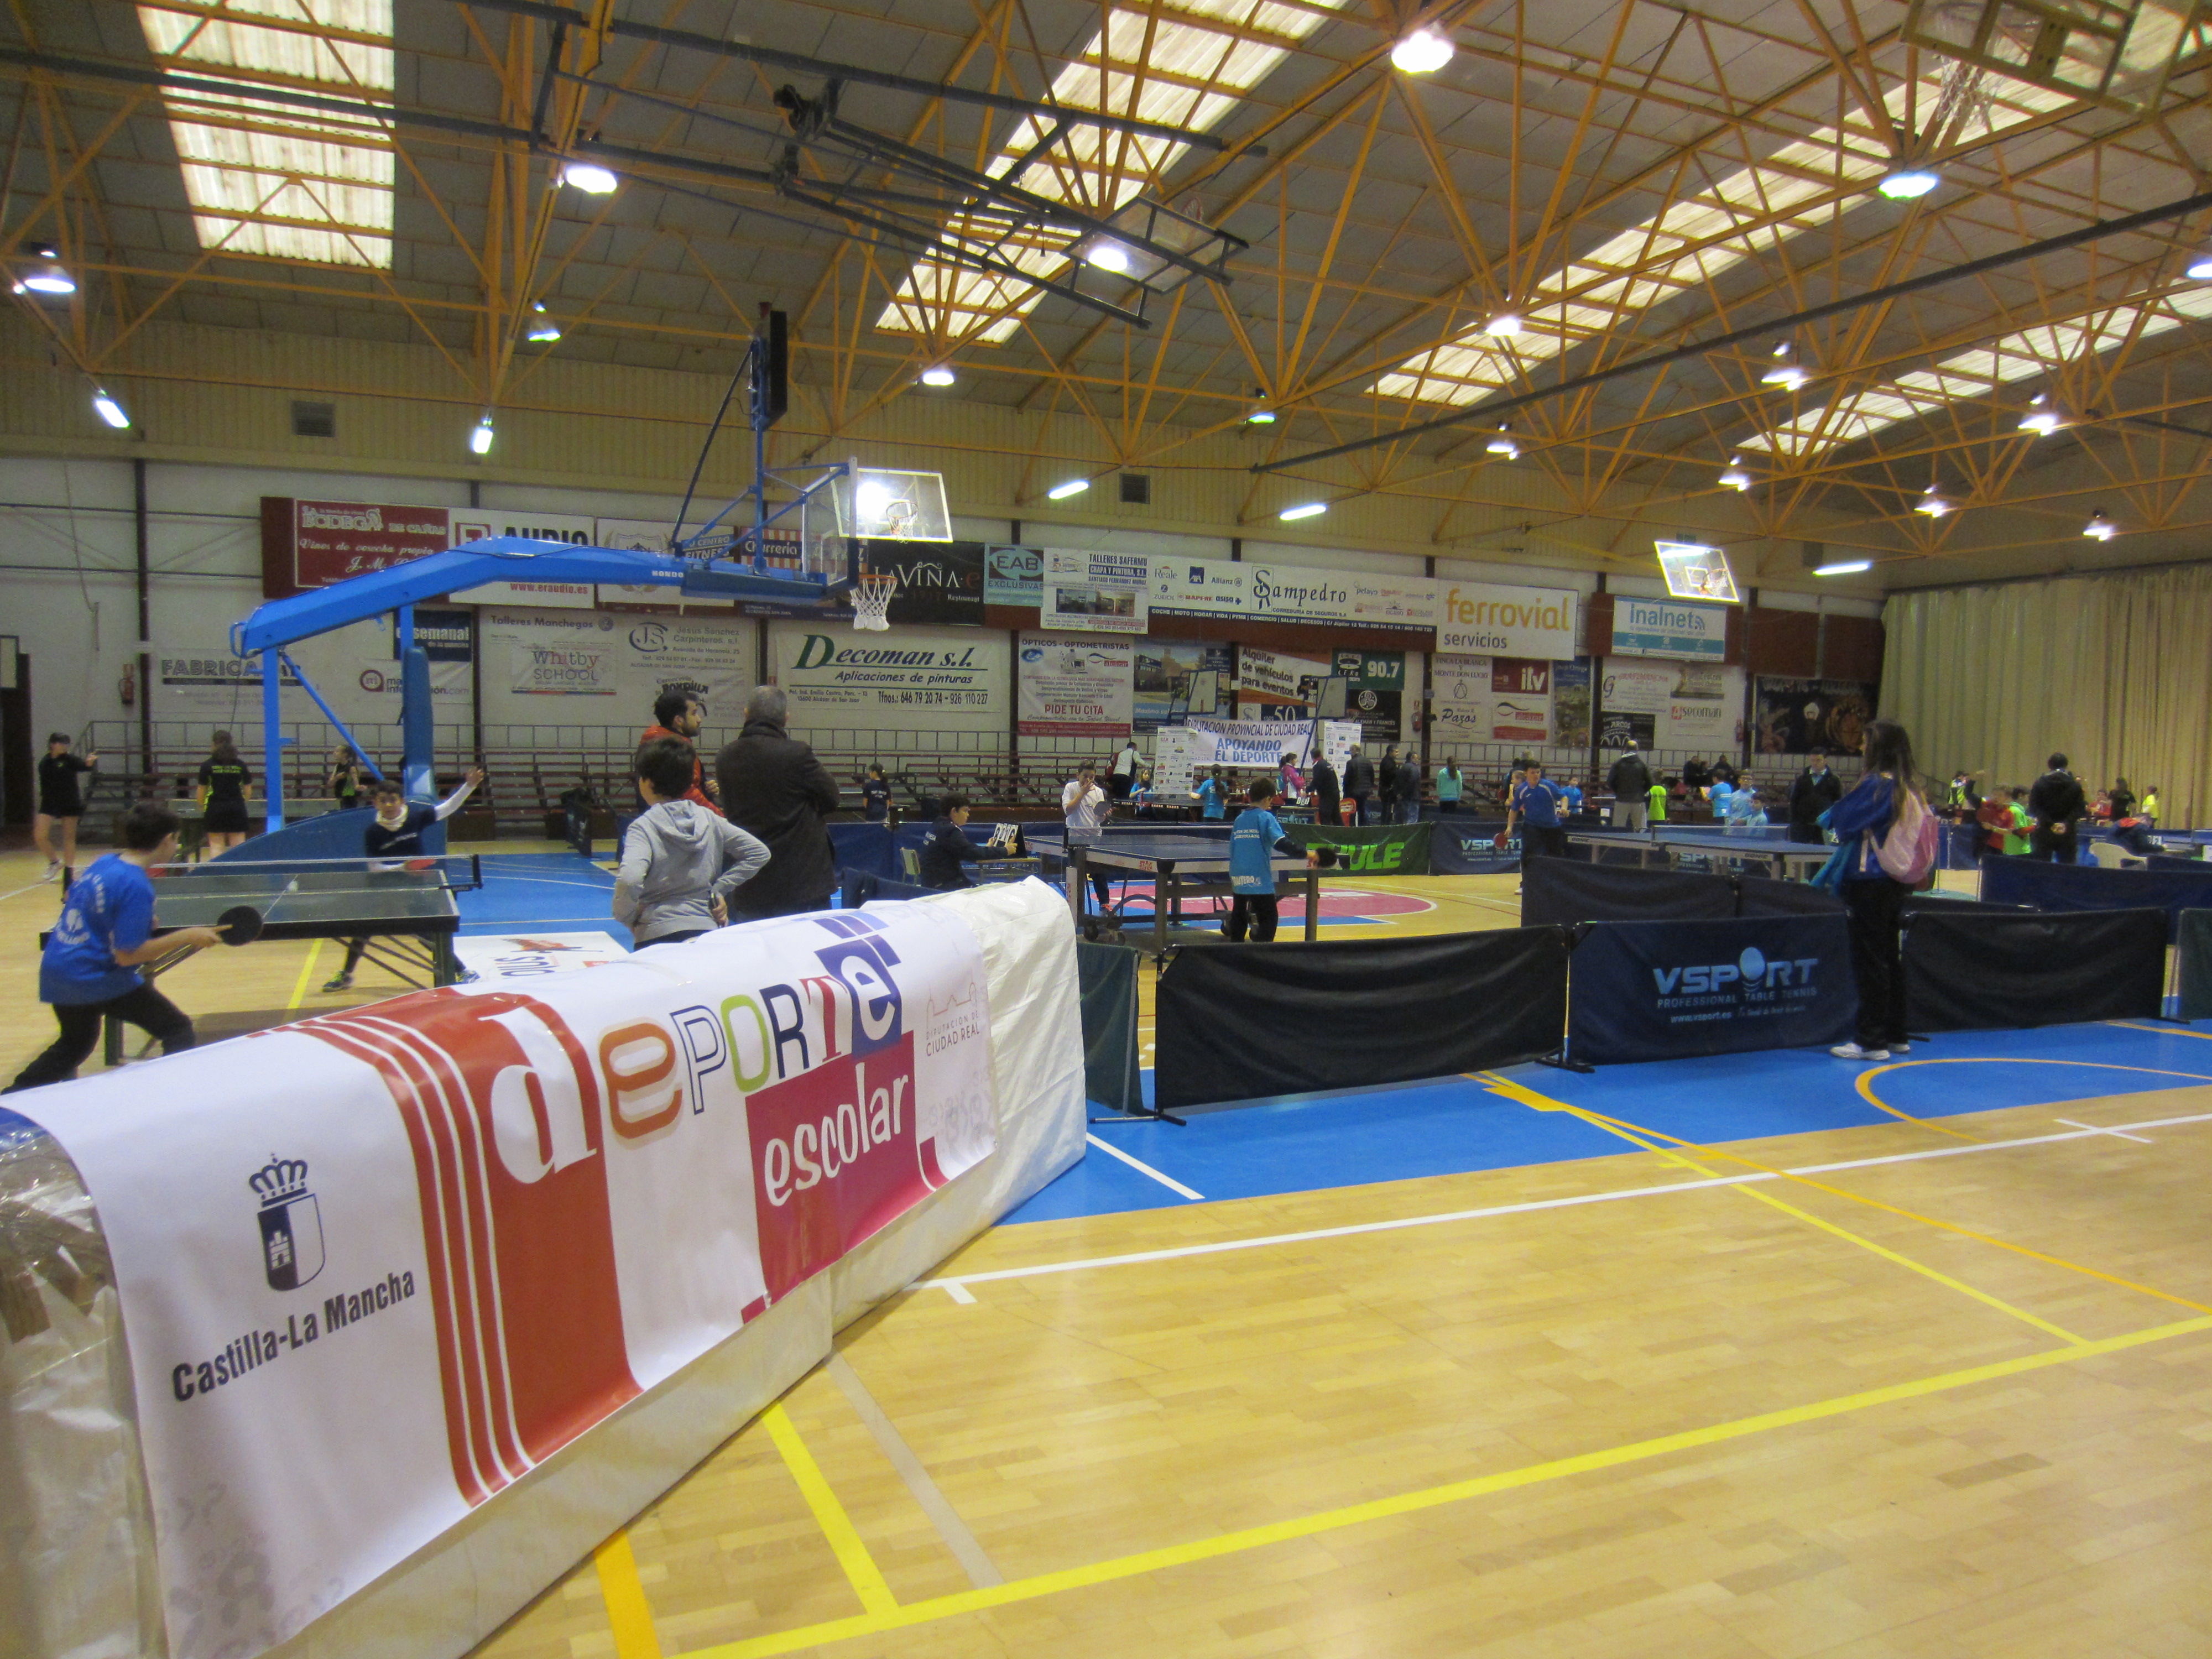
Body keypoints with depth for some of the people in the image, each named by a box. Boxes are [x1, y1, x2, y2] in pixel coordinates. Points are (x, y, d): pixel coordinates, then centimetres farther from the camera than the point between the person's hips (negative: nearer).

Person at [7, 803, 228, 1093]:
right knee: (178, 1030, -1)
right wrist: (187, 936, -19)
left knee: (75, 1043, 31)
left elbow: (72, 899, 22)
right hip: (98, 979, -9)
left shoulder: (103, 863, 3)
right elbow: (127, 955, -22)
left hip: (55, 971, 9)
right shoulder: (136, 887, -21)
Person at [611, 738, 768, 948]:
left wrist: (627, 917, -8)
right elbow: (759, 853, 8)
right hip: (707, 932, 4)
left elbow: (629, 879, -25)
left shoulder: (644, 827, -9)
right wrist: (719, 889, 8)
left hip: (657, 938, -4)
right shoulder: (709, 819, 6)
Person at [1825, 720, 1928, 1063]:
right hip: (1897, 882, 8)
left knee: (1869, 962, -3)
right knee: (1890, 959, 15)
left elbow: (1840, 820, -14)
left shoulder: (1875, 784, -15)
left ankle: (1872, 1041, 0)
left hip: (1869, 883, -8)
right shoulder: (1910, 789, 9)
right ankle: (1896, 1035, 23)